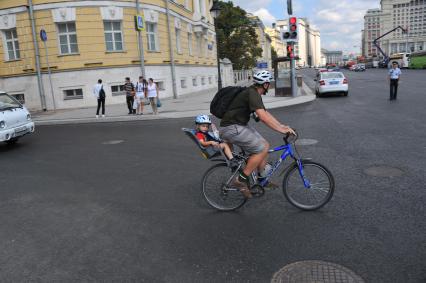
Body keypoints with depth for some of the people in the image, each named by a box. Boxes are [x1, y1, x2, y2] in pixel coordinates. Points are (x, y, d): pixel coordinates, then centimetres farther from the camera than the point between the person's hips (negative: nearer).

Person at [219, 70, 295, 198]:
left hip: (240, 125, 10)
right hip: (231, 128, -10)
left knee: (265, 145, 10)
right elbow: (263, 117, -30)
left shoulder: (254, 93, 13)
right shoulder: (252, 94, -19)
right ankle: (241, 180, -6)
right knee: (262, 148, -12)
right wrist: (281, 130, -26)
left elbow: (266, 113, 17)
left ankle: (262, 179, 21)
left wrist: (281, 125, 8)